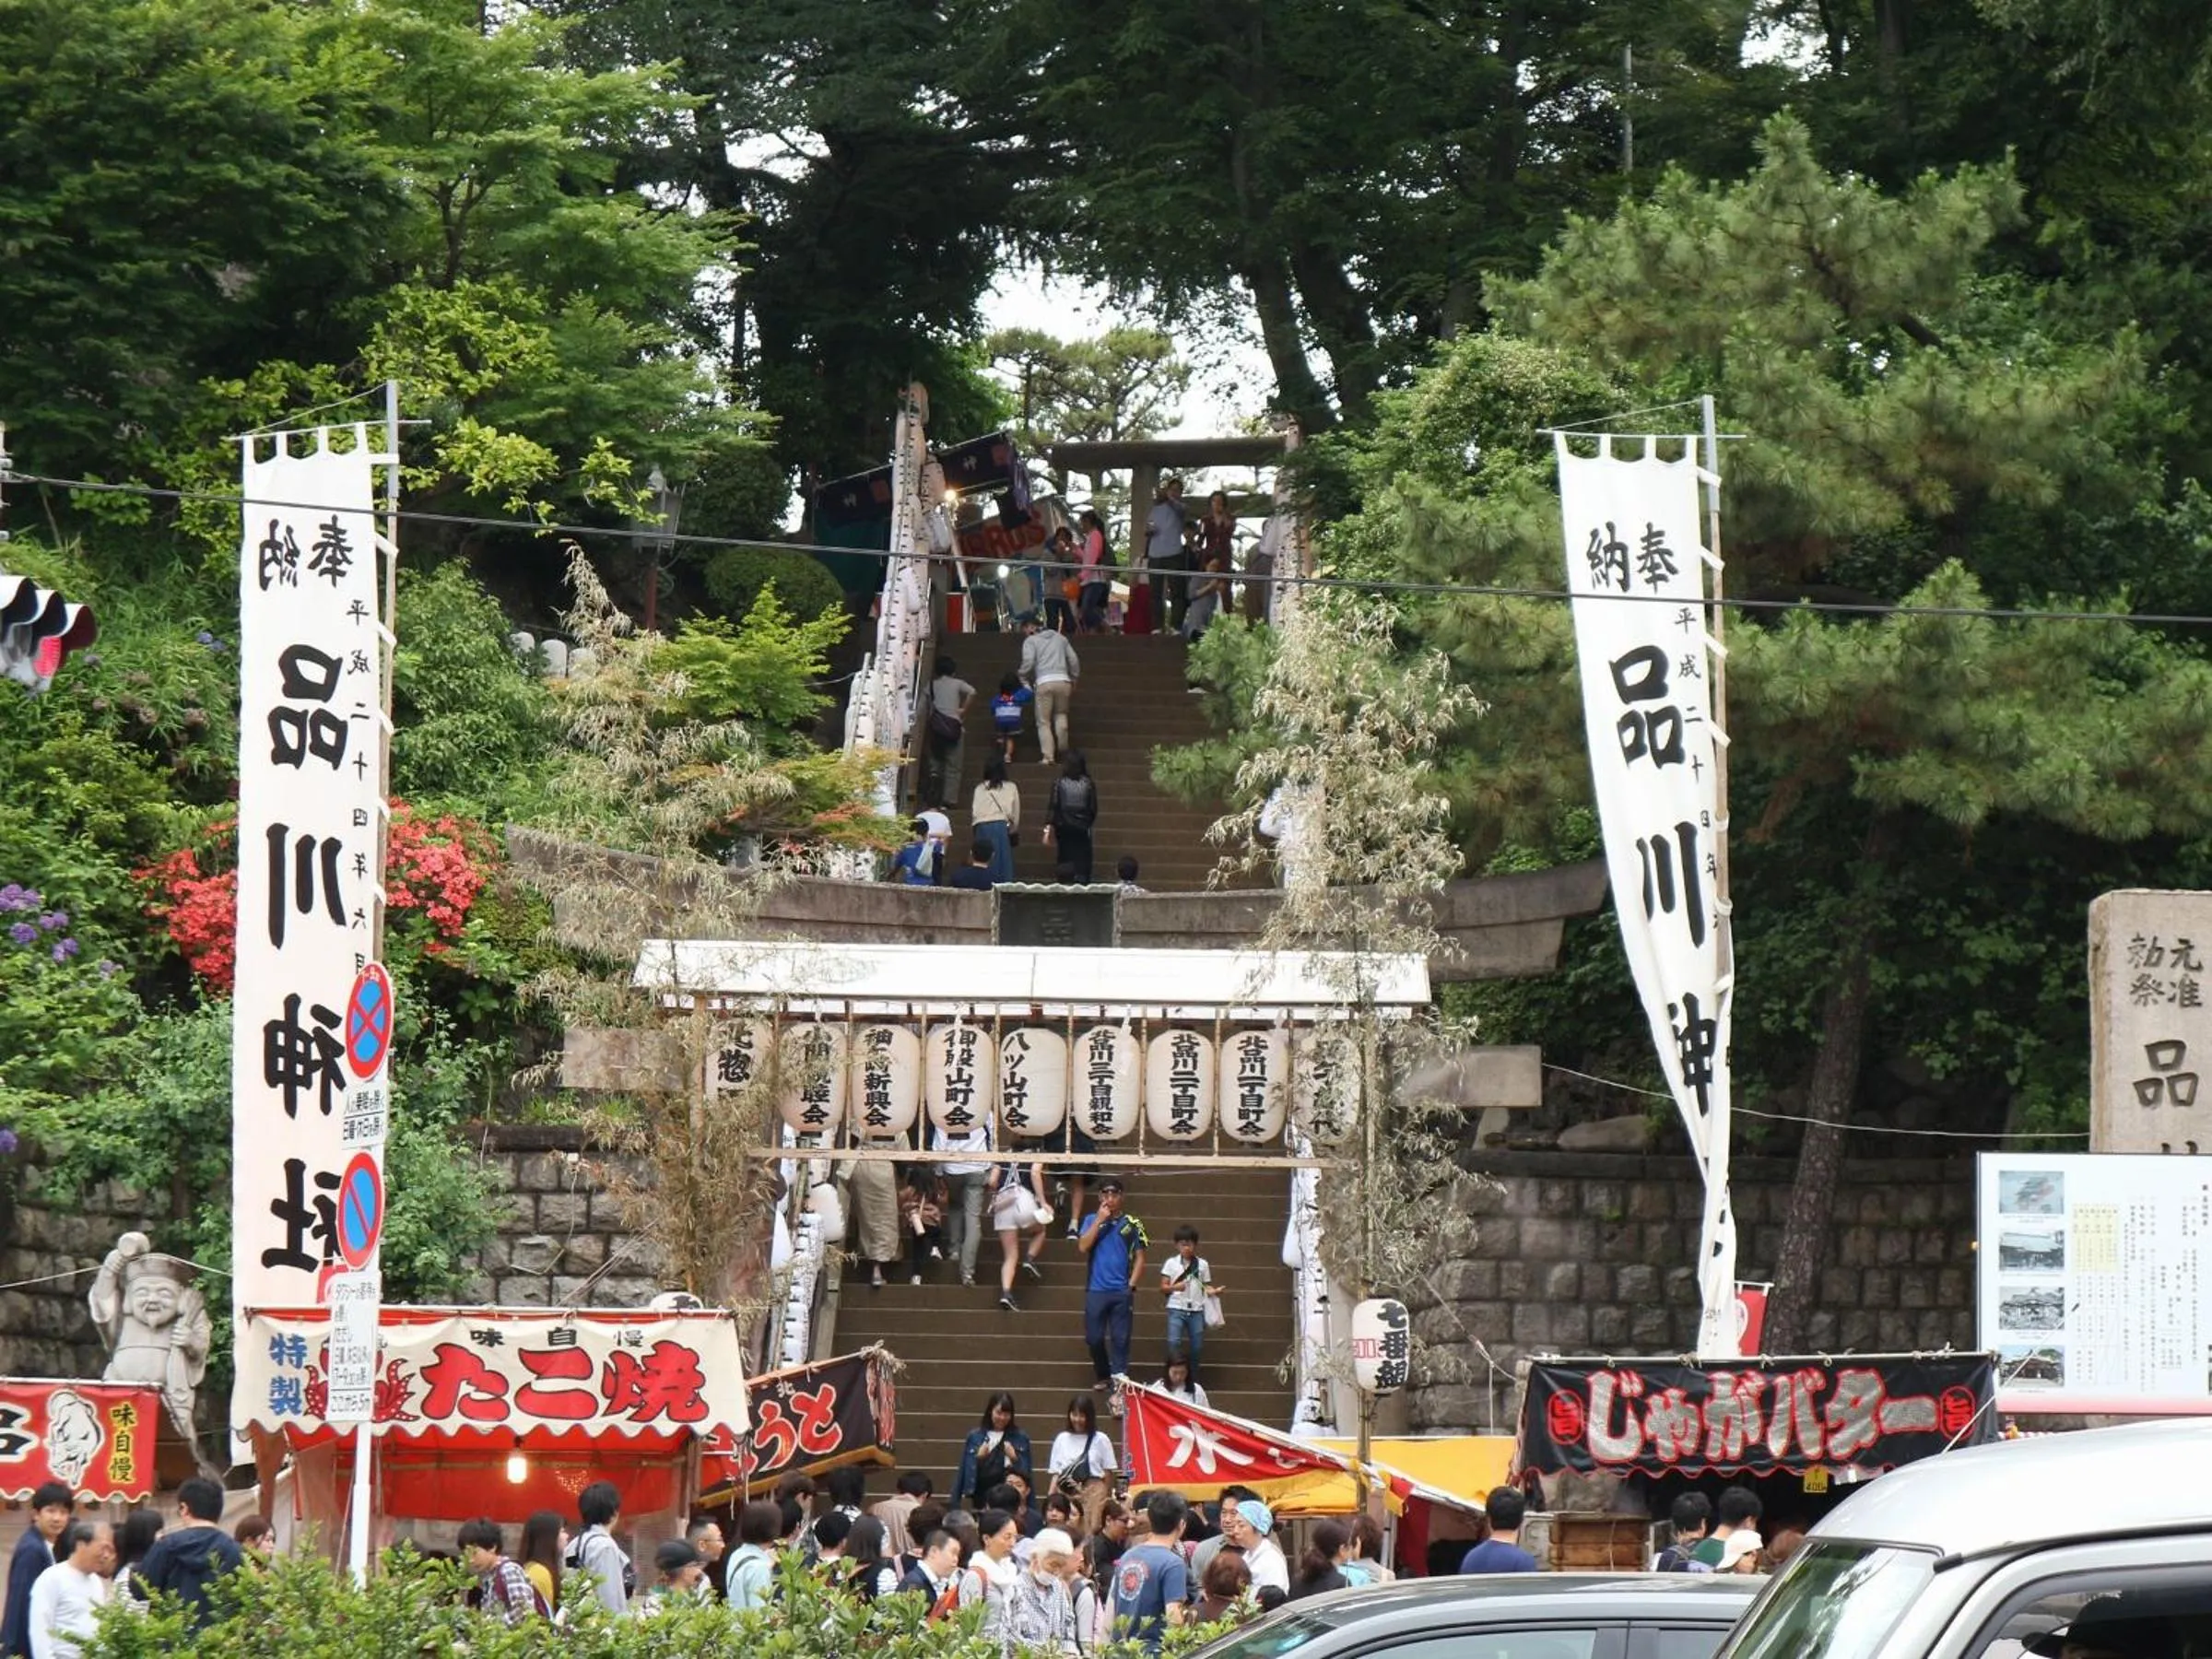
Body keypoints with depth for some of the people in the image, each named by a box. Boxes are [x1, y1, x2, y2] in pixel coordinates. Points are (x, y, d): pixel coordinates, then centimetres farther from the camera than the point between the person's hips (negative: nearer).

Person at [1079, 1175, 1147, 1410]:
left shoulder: (1131, 1224, 6)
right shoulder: (1092, 1221, 9)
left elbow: (1139, 1257, 6)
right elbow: (1083, 1247, -6)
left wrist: (1131, 1285, -5)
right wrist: (1100, 1220, -8)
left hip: (1122, 1292, -1)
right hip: (1096, 1290, 1)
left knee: (1120, 1340, -4)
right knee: (1094, 1338, 5)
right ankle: (1103, 1376, 29)